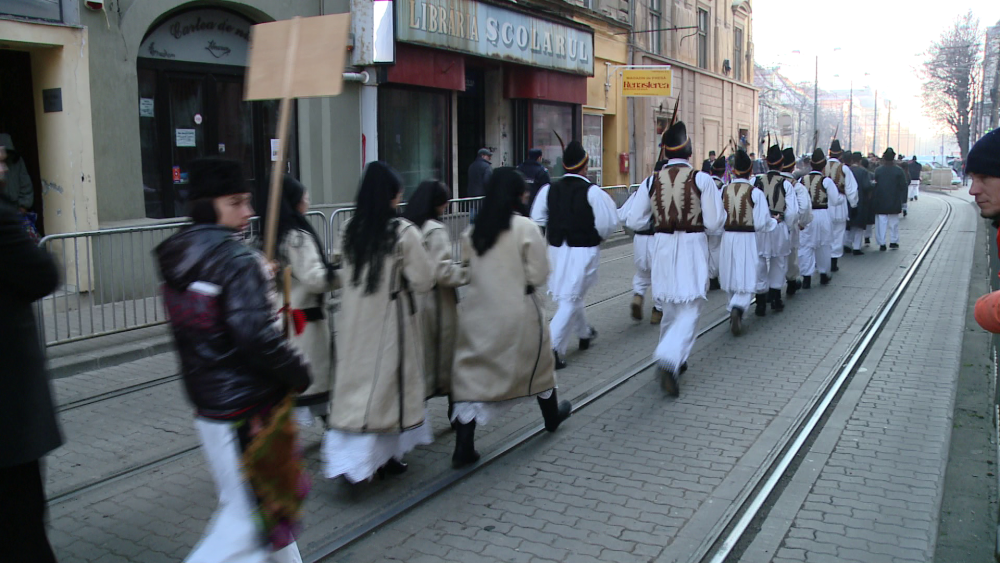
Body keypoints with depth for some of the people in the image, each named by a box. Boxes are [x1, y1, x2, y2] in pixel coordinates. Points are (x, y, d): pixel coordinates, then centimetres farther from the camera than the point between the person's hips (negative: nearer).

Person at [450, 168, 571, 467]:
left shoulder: (473, 230, 2)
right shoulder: (525, 227, -11)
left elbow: (468, 270, 8)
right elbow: (538, 275, -11)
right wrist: (521, 280, 8)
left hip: (479, 312, 3)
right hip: (518, 312, -2)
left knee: (472, 375, 4)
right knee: (537, 362, 22)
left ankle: (464, 447, -1)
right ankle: (551, 414, 45)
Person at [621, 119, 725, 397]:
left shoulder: (652, 181, -2)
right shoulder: (702, 179, -10)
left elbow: (633, 221, -1)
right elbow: (714, 222, -11)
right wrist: (719, 206, 9)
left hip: (663, 247, 3)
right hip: (692, 248, -3)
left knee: (669, 308, 19)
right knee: (688, 312, -1)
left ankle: (673, 361, 32)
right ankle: (669, 360, -20)